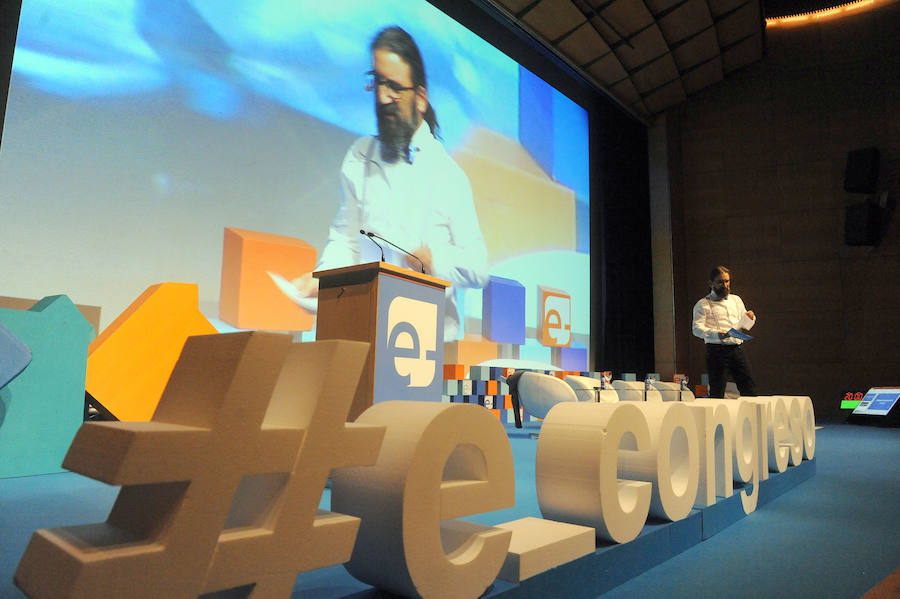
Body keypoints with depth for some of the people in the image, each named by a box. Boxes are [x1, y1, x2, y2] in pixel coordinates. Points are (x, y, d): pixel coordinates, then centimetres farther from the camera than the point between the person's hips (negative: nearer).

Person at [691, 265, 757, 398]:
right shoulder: (703, 304, 1)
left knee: (749, 387, 1)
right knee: (717, 392, -4)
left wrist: (750, 317, 4)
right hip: (716, 351, -5)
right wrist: (716, 334, -28)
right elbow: (697, 329, -10)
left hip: (737, 349, 5)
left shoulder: (736, 300, 21)